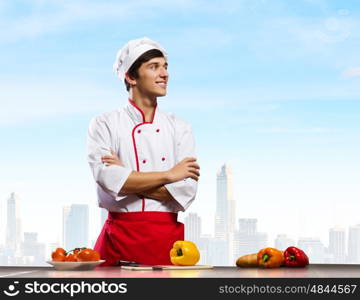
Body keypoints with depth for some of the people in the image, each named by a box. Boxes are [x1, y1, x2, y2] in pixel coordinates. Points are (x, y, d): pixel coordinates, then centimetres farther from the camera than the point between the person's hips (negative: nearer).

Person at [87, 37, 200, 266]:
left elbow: (186, 191, -4)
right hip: (120, 237, -2)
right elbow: (108, 179, -14)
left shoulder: (179, 128, 7)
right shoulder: (104, 125, 2)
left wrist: (128, 180, -10)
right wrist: (169, 175, -9)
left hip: (168, 237, 2)